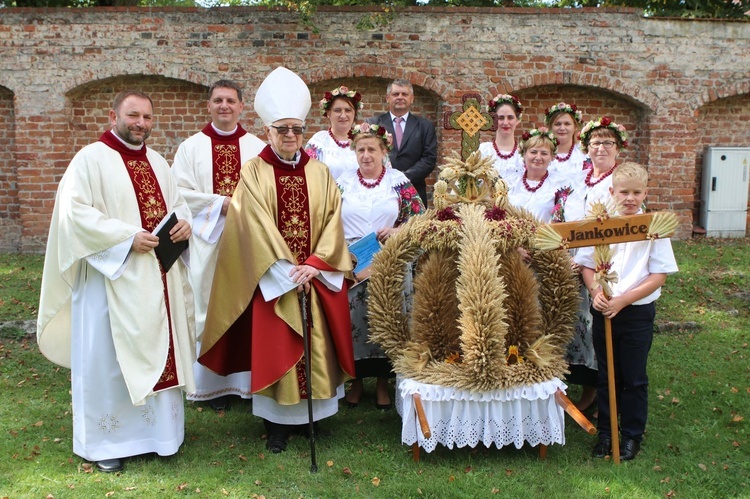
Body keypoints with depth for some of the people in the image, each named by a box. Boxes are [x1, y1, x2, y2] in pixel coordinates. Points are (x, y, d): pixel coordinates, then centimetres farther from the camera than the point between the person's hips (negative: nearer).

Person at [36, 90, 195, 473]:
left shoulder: (157, 162, 14)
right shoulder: (91, 159, -7)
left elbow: (177, 202, 19)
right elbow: (73, 212, -16)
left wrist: (184, 222, -5)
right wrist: (127, 236, -21)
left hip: (159, 279, 7)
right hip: (113, 277, -6)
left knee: (160, 352, 13)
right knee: (107, 359, 2)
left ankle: (157, 427, 29)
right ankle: (102, 441, 18)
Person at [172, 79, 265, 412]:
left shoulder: (258, 148, 8)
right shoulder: (191, 147, 7)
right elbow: (179, 191, -2)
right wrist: (220, 202, -11)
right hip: (206, 238, 0)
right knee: (209, 309, 2)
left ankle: (246, 379, 14)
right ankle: (214, 383, 12)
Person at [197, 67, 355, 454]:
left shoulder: (319, 173, 7)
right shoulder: (254, 173, -1)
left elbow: (333, 220, 1)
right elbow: (257, 227, -10)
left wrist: (315, 263, -12)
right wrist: (287, 270, -16)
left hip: (318, 275, 3)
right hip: (273, 279, -3)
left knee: (317, 345, 8)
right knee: (275, 347, 1)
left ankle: (312, 411, 24)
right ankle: (278, 423, 13)